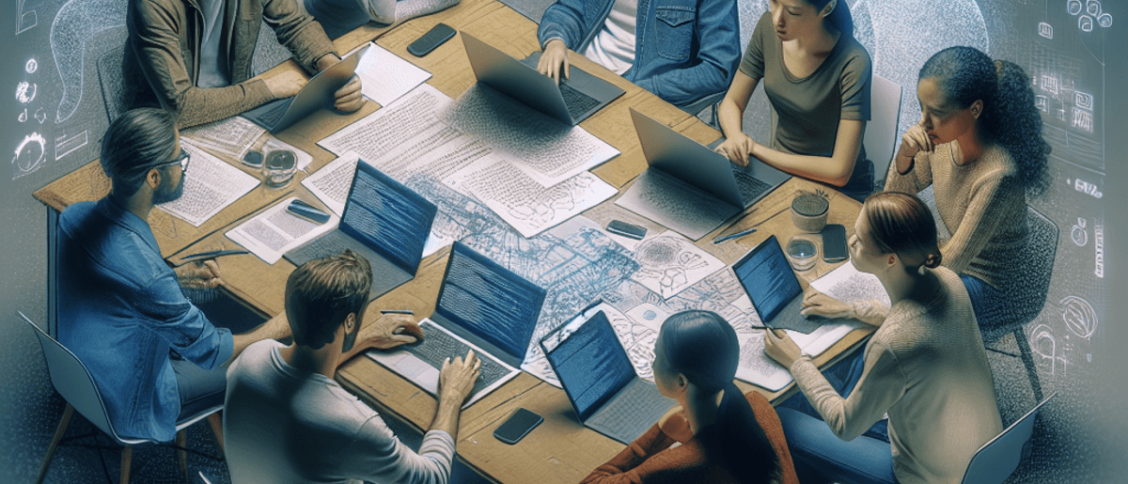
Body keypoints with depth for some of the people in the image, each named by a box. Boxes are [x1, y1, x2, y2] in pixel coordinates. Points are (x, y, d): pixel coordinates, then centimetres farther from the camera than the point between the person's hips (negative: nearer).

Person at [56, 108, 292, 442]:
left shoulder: (75, 216, -16)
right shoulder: (148, 277, -40)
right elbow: (210, 352, -23)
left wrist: (180, 275, 4)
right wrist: (276, 330, -8)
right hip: (129, 407, -7)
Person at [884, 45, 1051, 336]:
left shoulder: (998, 175, -33)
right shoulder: (942, 138, -12)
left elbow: (951, 262, -27)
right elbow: (894, 199, 2)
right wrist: (904, 157, -18)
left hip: (985, 287, -7)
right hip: (950, 255, 7)